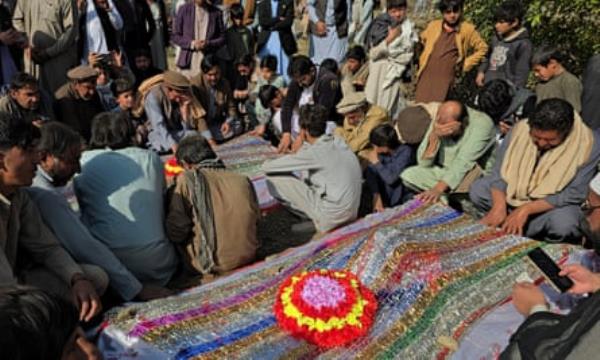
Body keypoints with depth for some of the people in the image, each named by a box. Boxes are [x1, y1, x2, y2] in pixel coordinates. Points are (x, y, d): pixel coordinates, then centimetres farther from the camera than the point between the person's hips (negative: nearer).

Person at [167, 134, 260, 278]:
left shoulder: (188, 179, -11)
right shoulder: (243, 180, 1)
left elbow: (176, 231, -12)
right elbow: (255, 217, 9)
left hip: (210, 264, -5)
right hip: (248, 257, 5)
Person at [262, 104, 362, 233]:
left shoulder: (315, 153, -18)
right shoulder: (338, 142, 3)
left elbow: (267, 167, -10)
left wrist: (266, 163, 10)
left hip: (332, 218, -8)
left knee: (273, 179, -7)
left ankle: (315, 219, 2)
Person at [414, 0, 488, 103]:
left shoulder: (468, 29, -2)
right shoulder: (433, 26, 6)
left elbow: (482, 48, 6)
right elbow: (421, 41, 24)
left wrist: (465, 65, 2)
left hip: (446, 78, -3)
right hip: (426, 75, 3)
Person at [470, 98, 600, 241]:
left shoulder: (588, 144, -24)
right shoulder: (521, 129, -17)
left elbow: (573, 195, -21)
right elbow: (500, 171, -11)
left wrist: (526, 209, -29)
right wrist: (499, 205, -29)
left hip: (555, 201, -2)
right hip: (516, 190, 3)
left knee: (563, 226, -35)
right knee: (477, 190, -20)